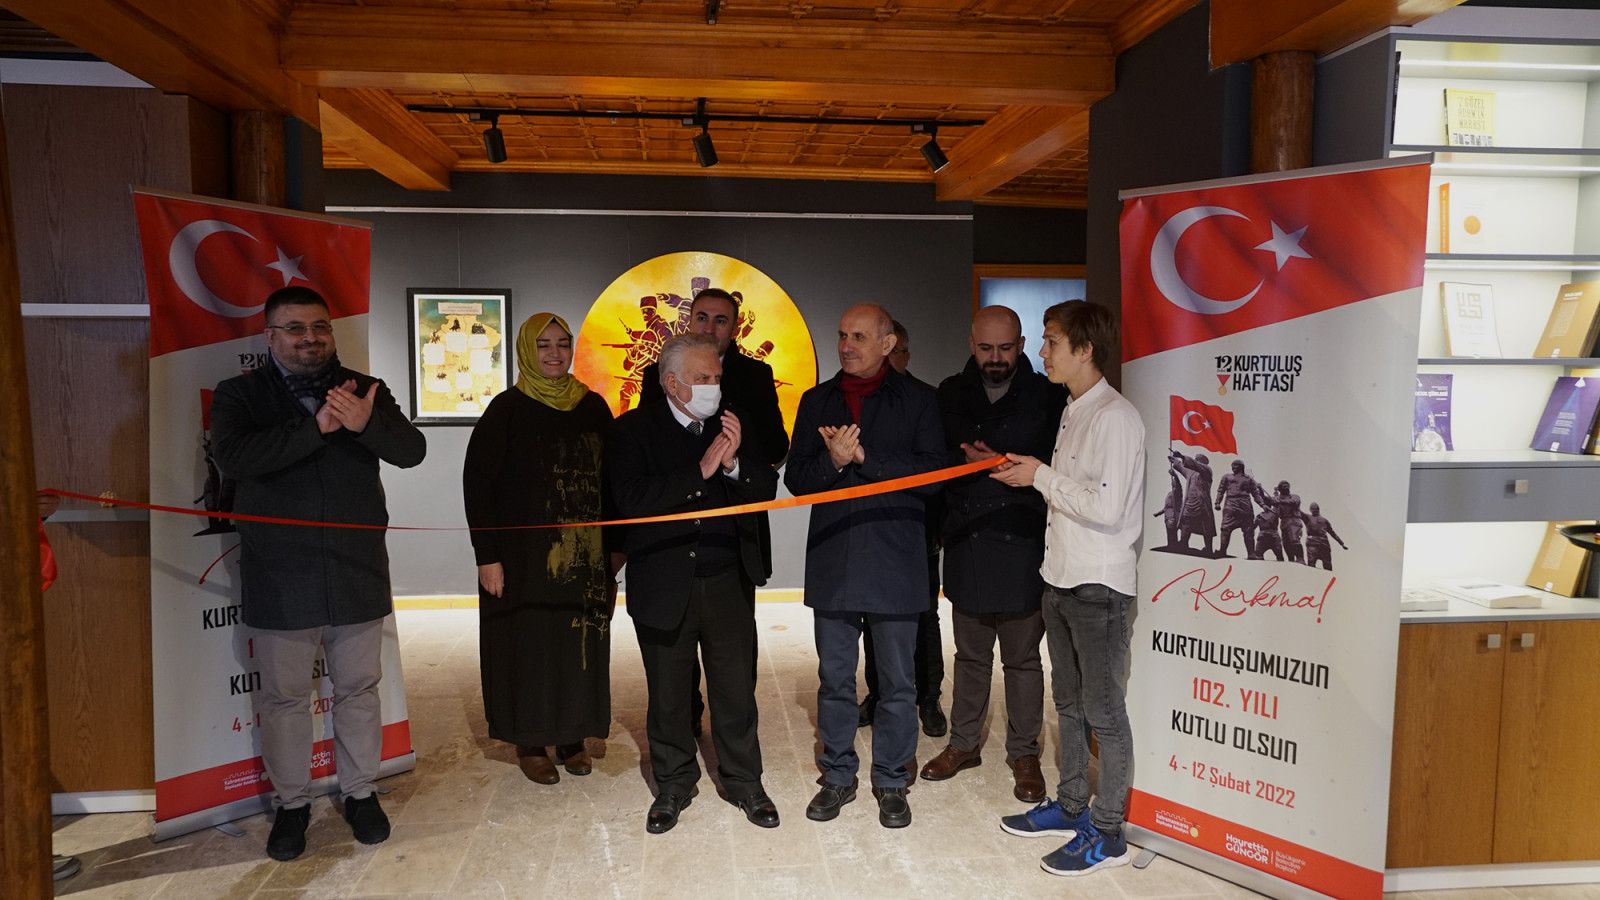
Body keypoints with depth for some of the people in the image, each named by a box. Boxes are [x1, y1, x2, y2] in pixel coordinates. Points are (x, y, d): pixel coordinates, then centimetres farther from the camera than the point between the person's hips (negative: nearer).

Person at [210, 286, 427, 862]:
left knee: (358, 690, 14)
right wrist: (316, 426, -27)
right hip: (279, 581, -1)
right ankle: (292, 803, 30)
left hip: (357, 574, 1)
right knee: (284, 698, 11)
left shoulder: (366, 391, 3)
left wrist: (365, 424, -29)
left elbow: (411, 450, -9)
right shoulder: (240, 396, -1)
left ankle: (359, 793, 32)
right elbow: (232, 457, -19)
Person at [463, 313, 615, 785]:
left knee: (580, 643, 8)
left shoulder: (593, 407, 6)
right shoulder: (507, 409, -4)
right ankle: (530, 742, 19)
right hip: (525, 555, -3)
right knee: (529, 645, 4)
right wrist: (487, 555, -12)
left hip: (586, 555, 3)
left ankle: (573, 735, 23)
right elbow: (477, 481, -7)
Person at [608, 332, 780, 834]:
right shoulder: (633, 430, -6)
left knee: (737, 690, 11)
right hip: (664, 584, -2)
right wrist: (701, 470, -23)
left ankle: (744, 782, 30)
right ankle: (673, 786, 32)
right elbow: (632, 499, -19)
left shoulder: (731, 425, 5)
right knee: (667, 695, 13)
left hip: (729, 584, 2)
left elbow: (767, 490, 3)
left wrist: (734, 464, -17)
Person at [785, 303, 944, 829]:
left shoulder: (918, 400, 1)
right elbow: (796, 478, 4)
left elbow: (931, 472, -10)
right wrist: (832, 461, -15)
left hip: (895, 559, -2)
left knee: (897, 682, 7)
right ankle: (838, 777, 28)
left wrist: (862, 456, -16)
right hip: (832, 560, 3)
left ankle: (891, 782, 23)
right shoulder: (817, 402, 10)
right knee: (834, 679, 12)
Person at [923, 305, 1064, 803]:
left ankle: (1023, 753, 24)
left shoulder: (1047, 395, -3)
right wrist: (968, 462, -8)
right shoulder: (951, 394, 7)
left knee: (1023, 657, 8)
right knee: (970, 653, 17)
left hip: (1023, 543, -3)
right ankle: (964, 743, 32)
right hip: (966, 542, 3)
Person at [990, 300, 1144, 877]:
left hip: (1100, 588, -9)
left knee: (1104, 711, 2)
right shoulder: (1073, 412, 13)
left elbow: (1106, 508, -23)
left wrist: (1041, 476, -15)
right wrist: (1025, 472, 5)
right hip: (1061, 579, 9)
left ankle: (1107, 831, 14)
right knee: (1069, 703, 19)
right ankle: (1071, 806, 33)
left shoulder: (1114, 418, -17)